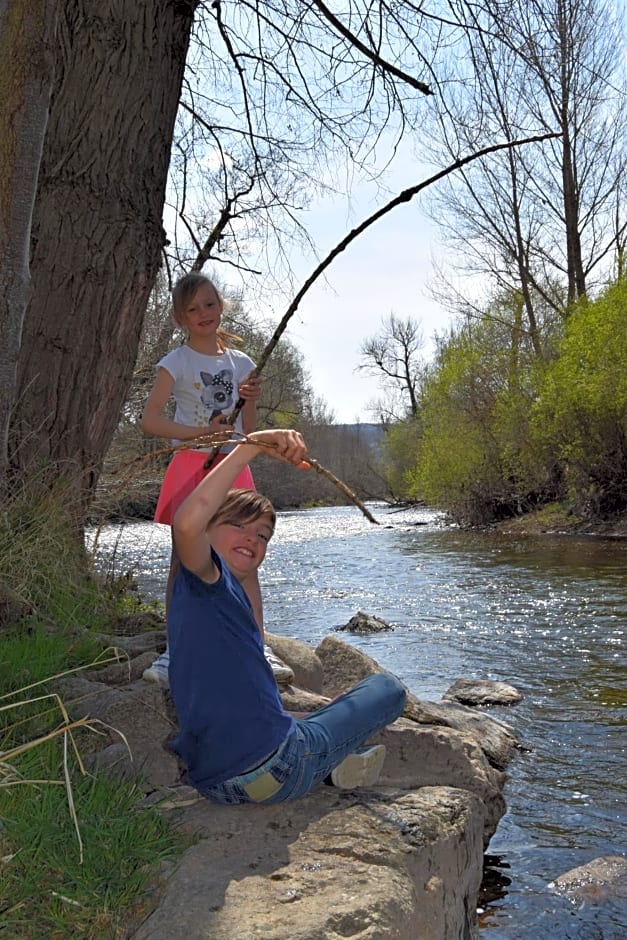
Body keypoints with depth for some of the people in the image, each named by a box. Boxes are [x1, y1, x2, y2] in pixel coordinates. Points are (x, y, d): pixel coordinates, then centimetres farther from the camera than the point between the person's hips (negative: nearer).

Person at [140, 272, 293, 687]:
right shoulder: (177, 362, -1)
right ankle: (173, 650, 4)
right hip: (191, 465, -3)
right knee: (184, 558, -3)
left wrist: (251, 400, -7)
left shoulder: (240, 362, 11)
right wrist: (199, 432, -24)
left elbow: (248, 431, 13)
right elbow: (149, 419, -13)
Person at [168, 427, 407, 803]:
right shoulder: (204, 577, -12)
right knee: (388, 688, 9)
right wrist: (252, 444, -35)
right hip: (275, 770, -9)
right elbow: (186, 523, -37)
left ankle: (332, 768, 21)